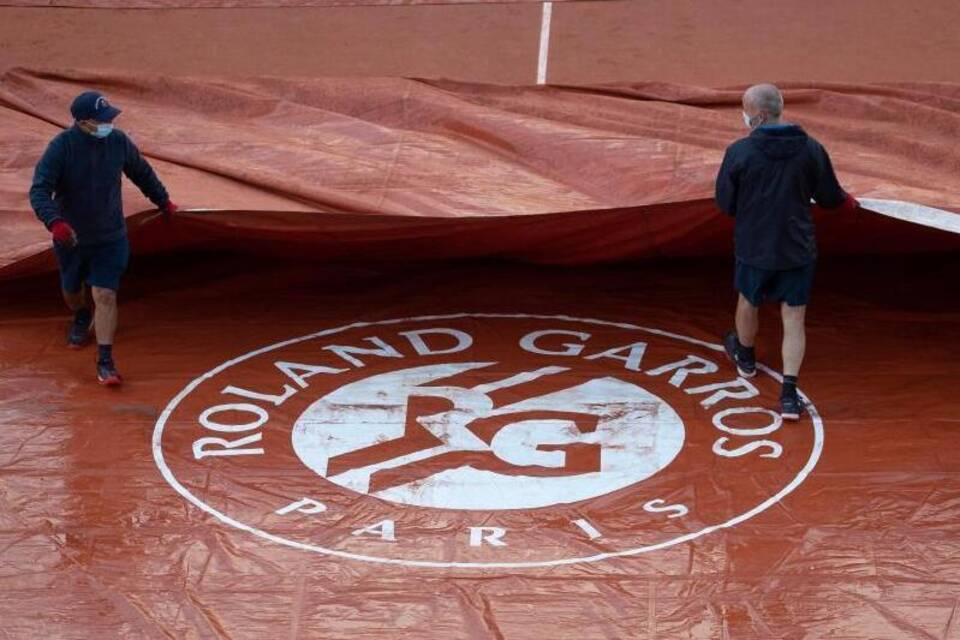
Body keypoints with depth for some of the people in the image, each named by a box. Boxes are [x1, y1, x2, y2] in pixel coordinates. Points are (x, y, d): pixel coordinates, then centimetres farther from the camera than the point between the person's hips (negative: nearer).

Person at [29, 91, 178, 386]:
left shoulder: (118, 141, -10)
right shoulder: (61, 147, -21)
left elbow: (142, 172, 9)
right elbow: (39, 190, -27)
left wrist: (164, 202, 21)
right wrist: (55, 222, -45)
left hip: (110, 237, 0)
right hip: (70, 237, 0)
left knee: (105, 295, -11)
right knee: (72, 290, 21)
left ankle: (105, 362, -6)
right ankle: (81, 319, 56)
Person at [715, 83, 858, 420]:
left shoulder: (738, 152, -15)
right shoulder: (811, 149, -9)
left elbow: (725, 203, -7)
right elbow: (829, 197, 1)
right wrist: (849, 201, 25)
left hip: (754, 249, -1)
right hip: (798, 251, 1)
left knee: (748, 303, 25)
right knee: (794, 320, 6)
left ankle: (746, 357, 51)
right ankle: (789, 394, -3)